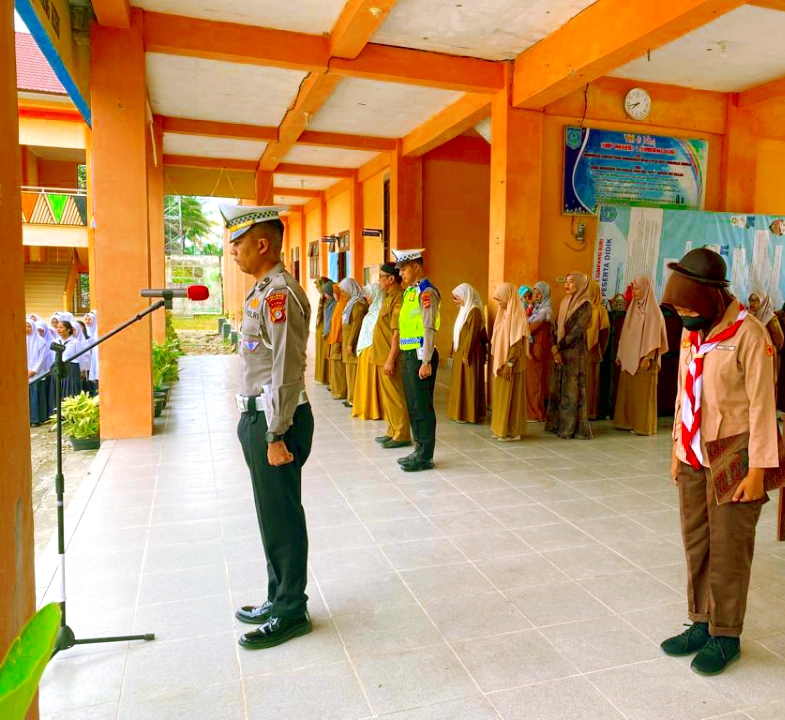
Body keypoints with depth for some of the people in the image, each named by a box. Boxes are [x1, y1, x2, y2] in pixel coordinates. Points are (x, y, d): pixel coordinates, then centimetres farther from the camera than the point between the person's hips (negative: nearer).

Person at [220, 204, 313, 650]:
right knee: (273, 516, 18)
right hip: (259, 415, 10)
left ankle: (291, 613, 18)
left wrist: (276, 436, -20)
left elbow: (287, 371, -21)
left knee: (282, 519, 2)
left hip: (277, 420, -10)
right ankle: (279, 599, 33)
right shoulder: (263, 291, 15)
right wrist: (259, 426, 19)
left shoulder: (280, 293, -17)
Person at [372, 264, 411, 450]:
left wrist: (390, 360, -22)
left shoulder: (398, 299, -17)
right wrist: (384, 357, 18)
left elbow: (397, 333, -21)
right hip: (383, 357, 10)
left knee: (396, 397, -3)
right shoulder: (389, 297, 15)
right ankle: (392, 432, 25)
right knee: (388, 396, 16)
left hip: (391, 358, -10)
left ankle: (402, 436, 5)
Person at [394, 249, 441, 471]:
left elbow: (429, 329, -17)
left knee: (422, 407, -2)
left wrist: (426, 362, -20)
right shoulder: (410, 291, 15)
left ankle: (425, 456, 7)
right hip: (409, 355, 9)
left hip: (420, 356, -9)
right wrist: (409, 358, 13)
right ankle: (420, 450, 25)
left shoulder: (426, 292, -12)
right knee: (413, 405, 14)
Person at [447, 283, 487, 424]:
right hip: (460, 352, 9)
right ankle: (461, 412, 20)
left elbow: (473, 335, -19)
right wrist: (455, 351, 14)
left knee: (468, 383, -3)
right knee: (461, 383, 13)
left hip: (469, 353, -9)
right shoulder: (464, 310, 13)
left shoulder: (474, 311, -16)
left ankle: (469, 414, 4)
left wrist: (467, 354, -20)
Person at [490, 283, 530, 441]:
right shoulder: (505, 313, 12)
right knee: (501, 396, 13)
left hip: (510, 364, -9)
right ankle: (502, 428, 22)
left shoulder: (517, 315, -14)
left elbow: (517, 343, -19)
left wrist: (509, 363, -21)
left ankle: (512, 431, 5)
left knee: (510, 396, -2)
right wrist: (497, 361, 12)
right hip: (500, 362, 9)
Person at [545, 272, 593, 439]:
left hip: (575, 353, -7)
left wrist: (558, 347, -12)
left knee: (572, 389, -2)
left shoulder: (584, 306, -10)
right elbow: (556, 327, 9)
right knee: (557, 389, 10)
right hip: (560, 353, 7)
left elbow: (576, 332, -15)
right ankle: (557, 424, 19)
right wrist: (554, 347, -5)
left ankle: (571, 428, 6)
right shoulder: (564, 303, 12)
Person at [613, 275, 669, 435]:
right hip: (629, 357, 7)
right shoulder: (633, 307, 12)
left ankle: (644, 425, 4)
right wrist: (620, 354, 14)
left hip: (643, 358, -7)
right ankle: (627, 422, 16)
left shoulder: (653, 310, -8)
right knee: (626, 390, 8)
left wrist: (647, 357, -18)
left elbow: (653, 335, -13)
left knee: (643, 393, -2)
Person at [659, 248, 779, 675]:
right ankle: (701, 623, 26)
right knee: (696, 544, 12)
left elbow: (761, 403, -14)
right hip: (693, 455, 6)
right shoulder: (691, 333, 6)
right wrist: (677, 450, 14)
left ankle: (726, 635, 19)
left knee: (728, 549, 4)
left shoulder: (748, 333, -15)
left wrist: (757, 469, -14)